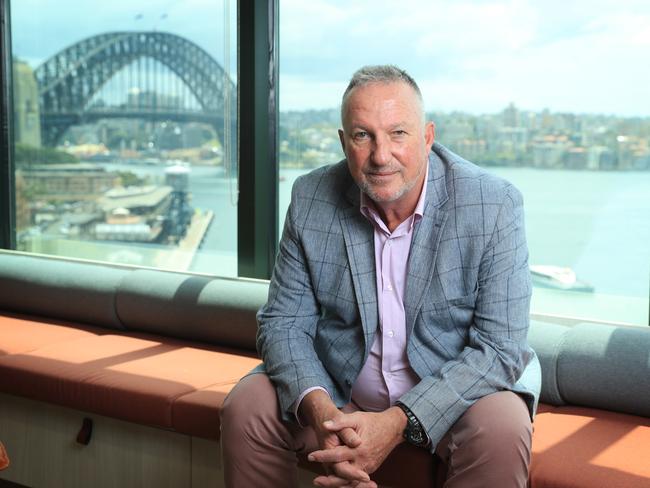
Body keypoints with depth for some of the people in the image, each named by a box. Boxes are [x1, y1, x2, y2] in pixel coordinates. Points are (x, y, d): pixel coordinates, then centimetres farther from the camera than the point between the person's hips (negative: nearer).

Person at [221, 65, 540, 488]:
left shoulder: (494, 204, -18)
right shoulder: (311, 199, -8)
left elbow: (500, 347, -20)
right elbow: (284, 322, -6)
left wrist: (398, 422, -31)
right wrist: (319, 410, -27)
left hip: (458, 388, -2)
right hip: (338, 391, 3)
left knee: (502, 433, -32)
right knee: (245, 409, -18)